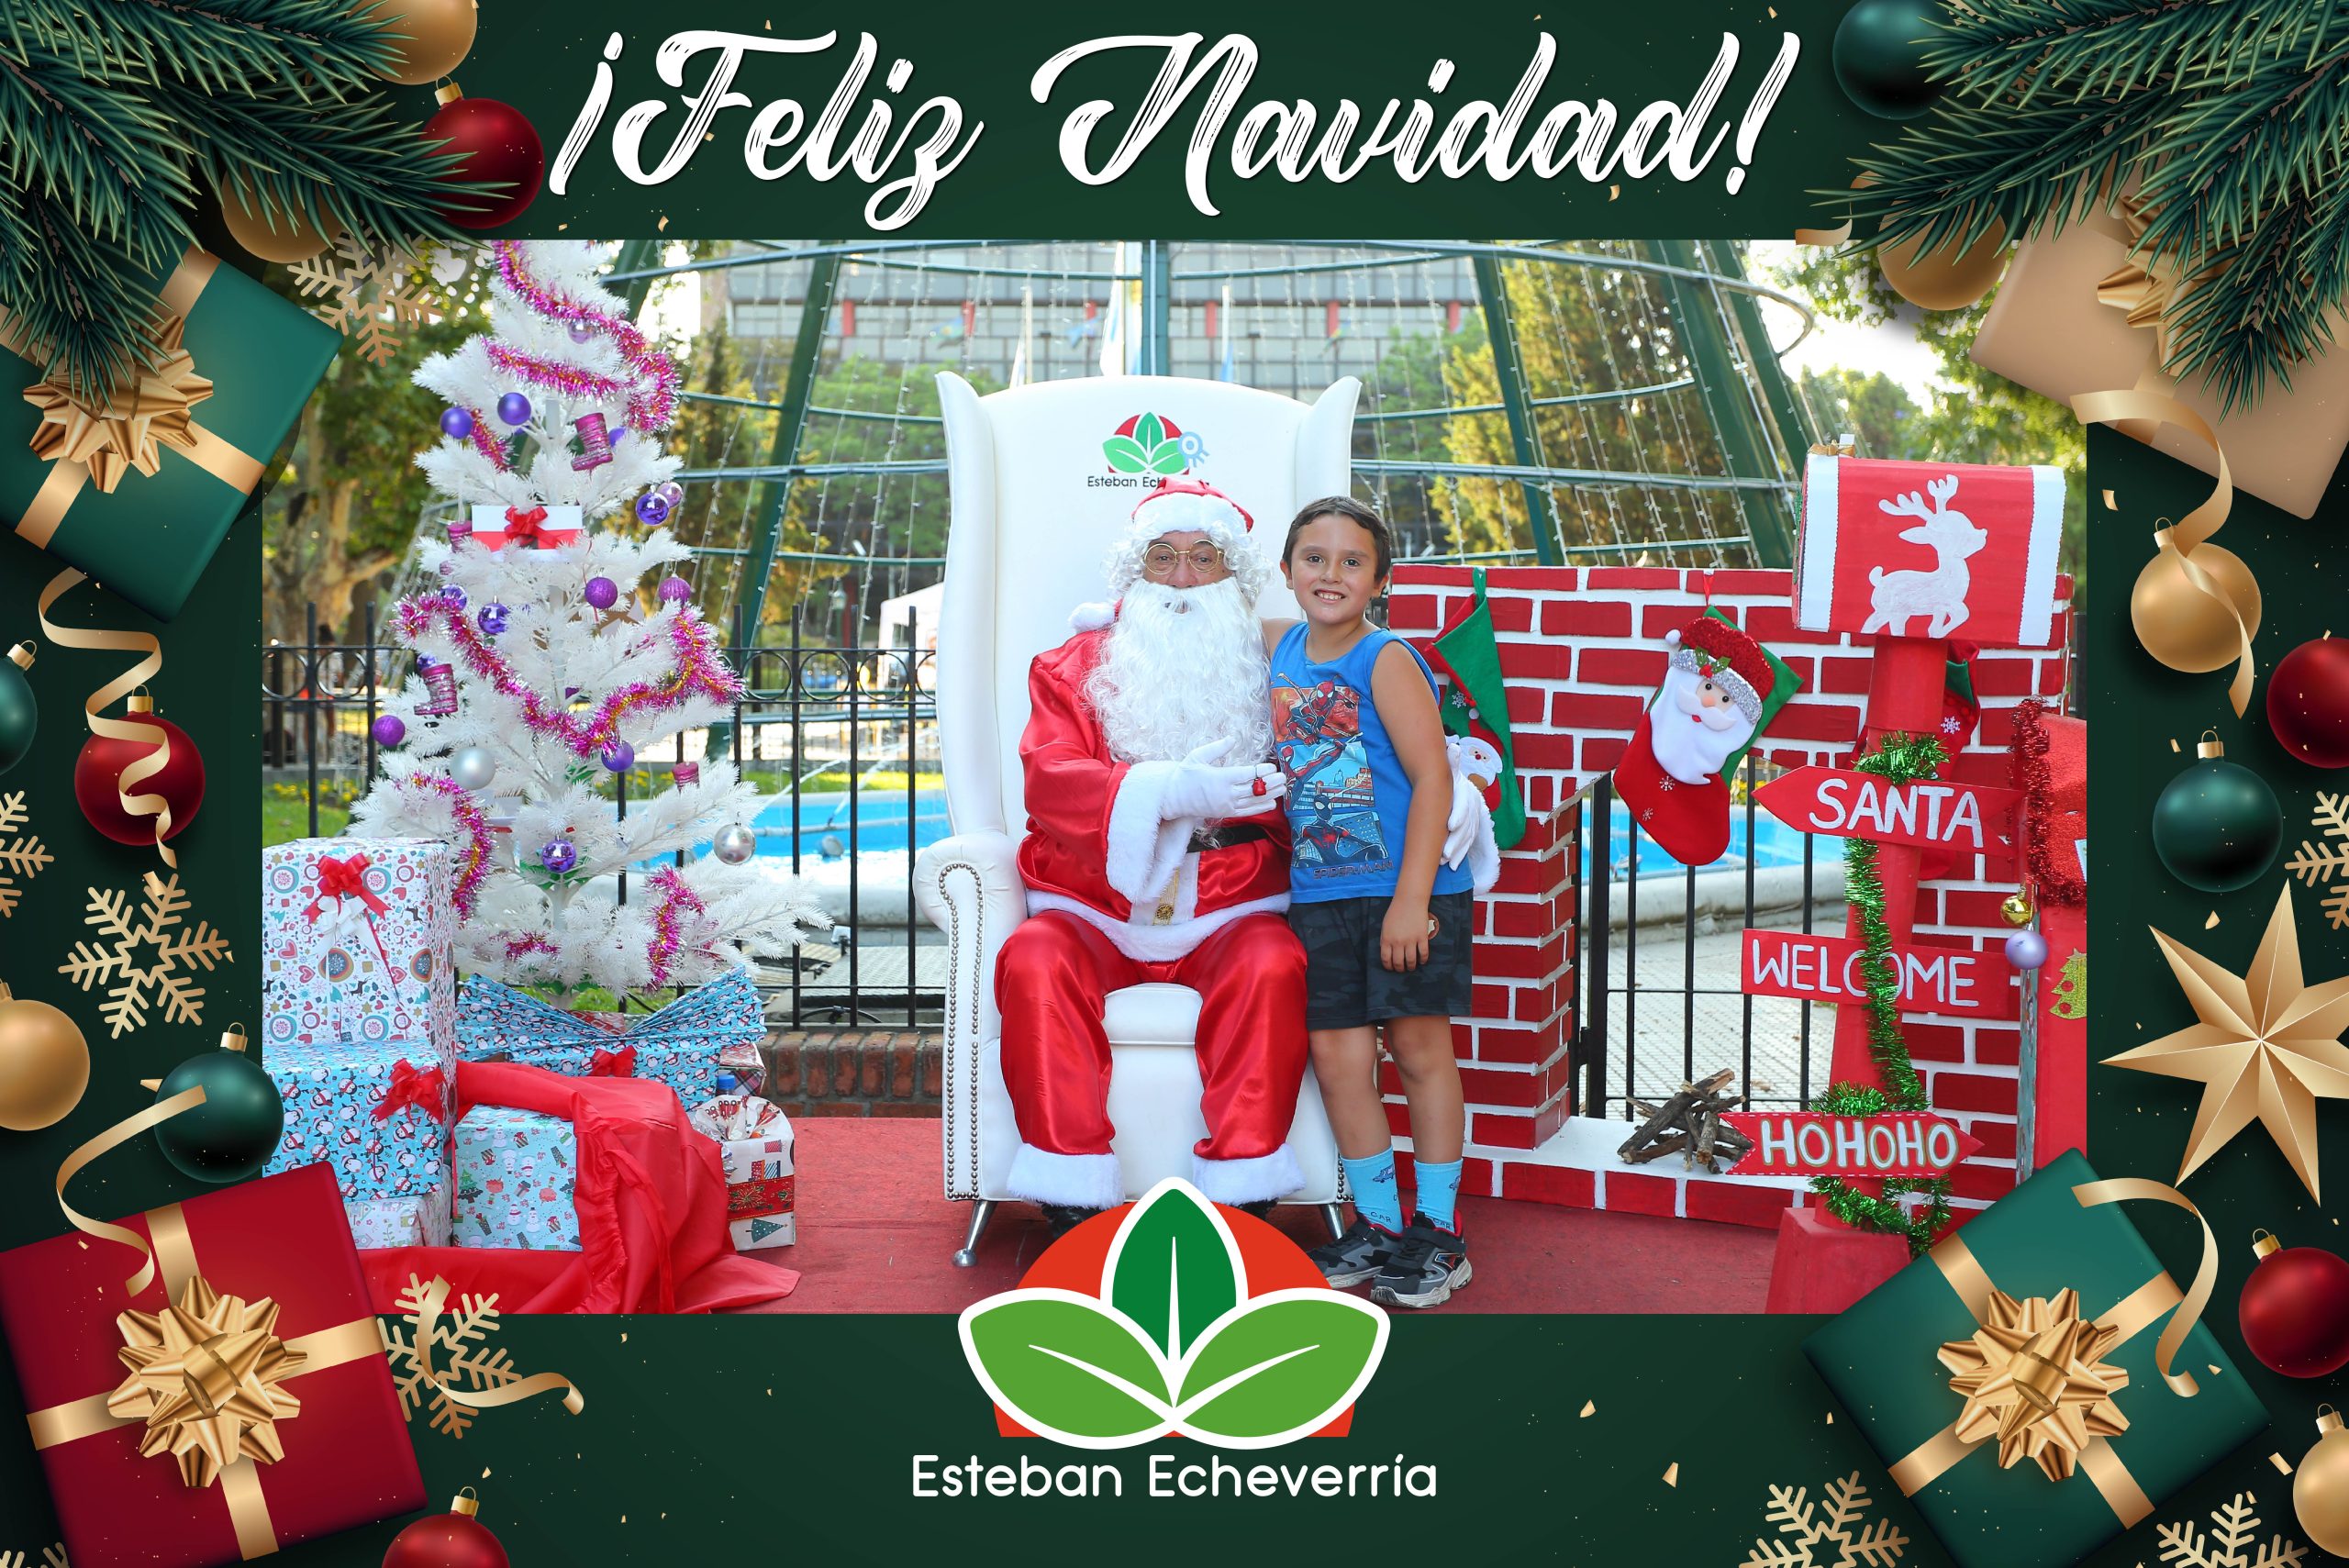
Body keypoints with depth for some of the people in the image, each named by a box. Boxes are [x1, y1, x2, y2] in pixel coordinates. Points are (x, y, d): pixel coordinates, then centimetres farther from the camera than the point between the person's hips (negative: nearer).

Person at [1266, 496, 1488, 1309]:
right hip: (1318, 894, 5)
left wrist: (1411, 899, -19)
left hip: (1406, 890, -5)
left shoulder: (1387, 660, -11)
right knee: (1337, 1055, 4)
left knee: (1419, 1047, 3)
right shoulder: (1280, 645, 8)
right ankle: (1377, 1225, 19)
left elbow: (1433, 778, -15)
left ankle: (1437, 1232, 14)